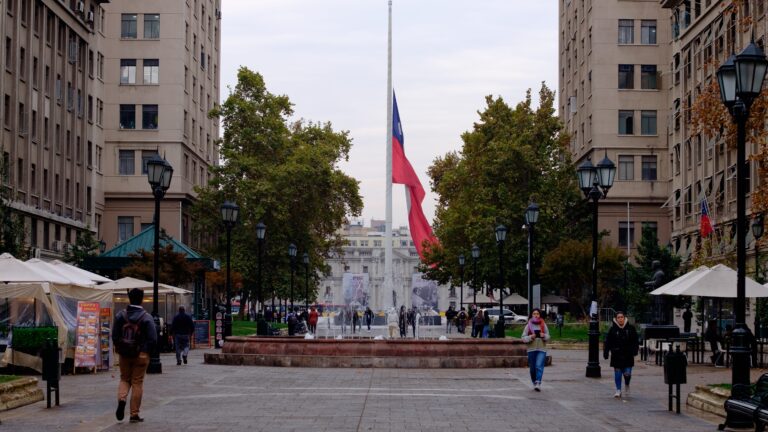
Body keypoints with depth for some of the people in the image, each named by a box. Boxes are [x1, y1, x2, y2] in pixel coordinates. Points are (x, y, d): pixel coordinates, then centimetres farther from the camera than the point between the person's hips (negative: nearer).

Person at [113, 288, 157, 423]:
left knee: (124, 379, 19)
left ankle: (121, 399, -10)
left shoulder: (120, 316, -1)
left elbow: (114, 336, 2)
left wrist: (120, 349, 14)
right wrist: (147, 351, 6)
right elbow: (153, 339, -11)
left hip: (124, 355, 2)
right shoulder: (146, 318, -10)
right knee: (137, 383, 5)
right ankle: (134, 414, 8)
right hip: (141, 355, -2)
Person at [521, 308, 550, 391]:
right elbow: (523, 338, 2)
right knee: (532, 368, 7)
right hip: (531, 349, 1)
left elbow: (548, 337, 12)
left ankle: (538, 383, -25)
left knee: (539, 366, -17)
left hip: (541, 350, -1)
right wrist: (530, 337, -17)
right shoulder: (528, 325, 3)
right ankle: (534, 383, 22)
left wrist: (544, 336, -11)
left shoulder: (543, 325, 5)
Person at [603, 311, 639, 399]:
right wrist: (605, 353, -1)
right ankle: (618, 390, 14)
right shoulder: (613, 329, 0)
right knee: (617, 373, 3)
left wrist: (635, 350, -7)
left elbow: (635, 341, 5)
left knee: (627, 373, -3)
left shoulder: (631, 328, 1)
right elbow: (607, 342, 2)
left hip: (628, 355, 0)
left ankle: (627, 385, 28)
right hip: (616, 355, 0)